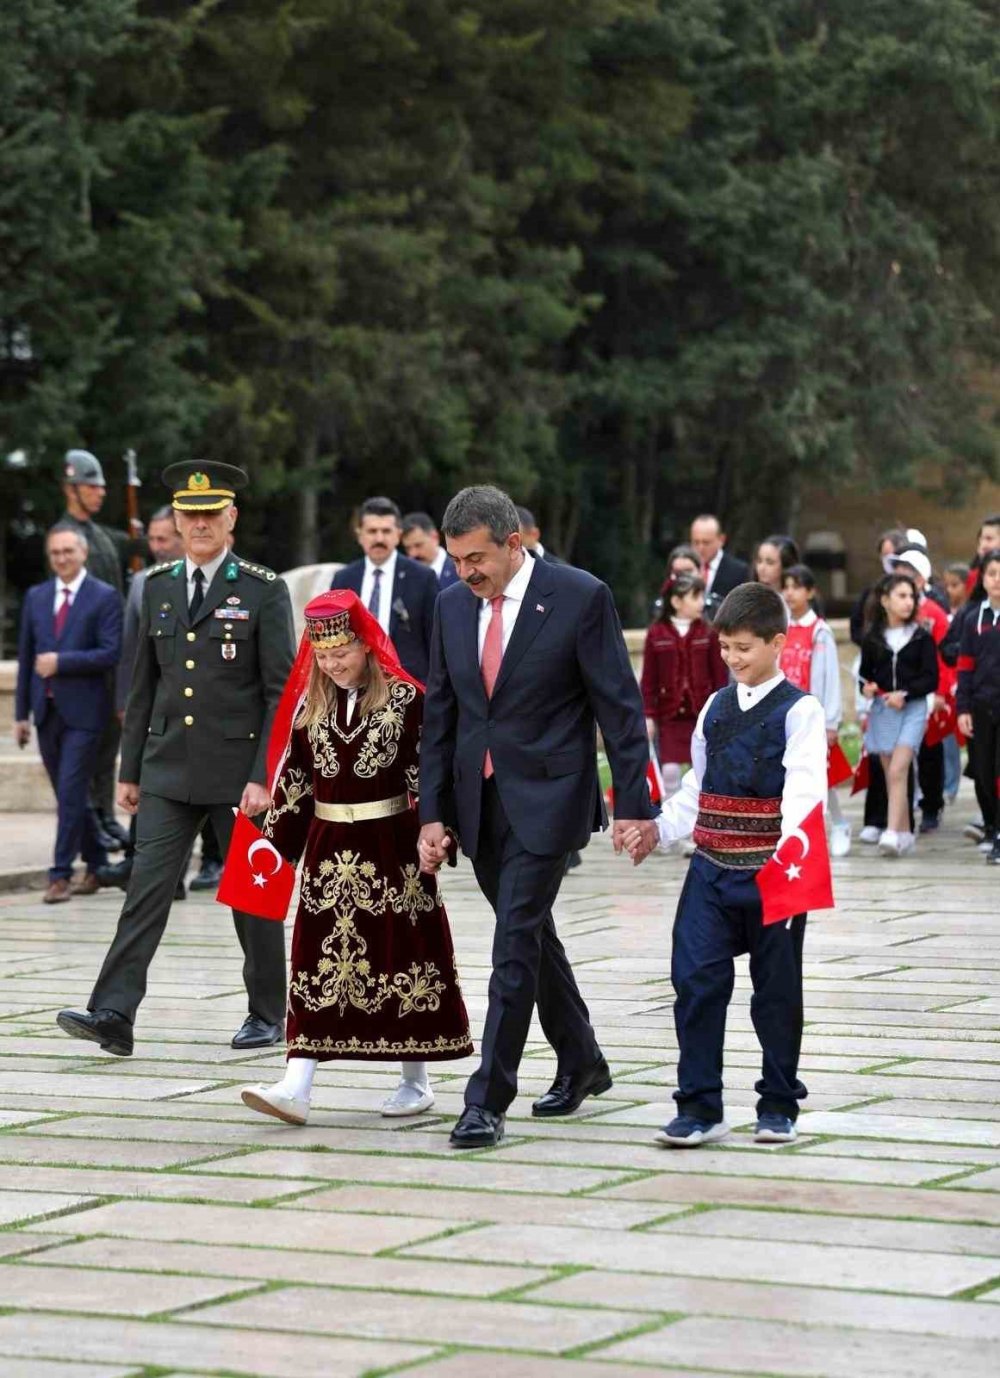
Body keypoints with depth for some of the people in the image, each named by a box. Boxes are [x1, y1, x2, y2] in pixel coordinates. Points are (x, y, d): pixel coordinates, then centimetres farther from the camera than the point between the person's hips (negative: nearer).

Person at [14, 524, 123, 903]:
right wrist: (21, 712, 10)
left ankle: (61, 874, -6)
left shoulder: (104, 597, -4)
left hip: (82, 711, -6)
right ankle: (97, 865, 23)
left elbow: (111, 653, -12)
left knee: (71, 791, -8)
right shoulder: (36, 597, 11)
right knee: (69, 794, 11)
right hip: (47, 711, 6)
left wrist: (61, 662, -17)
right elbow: (26, 656, 13)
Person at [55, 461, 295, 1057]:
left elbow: (281, 692, -8)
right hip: (169, 771, 3)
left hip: (239, 770, -3)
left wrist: (264, 777, -15)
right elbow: (145, 686, 13)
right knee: (148, 889, -5)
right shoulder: (158, 586, 9)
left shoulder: (263, 590, -6)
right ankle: (113, 1015, -11)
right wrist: (131, 770, 11)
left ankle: (268, 1013, 21)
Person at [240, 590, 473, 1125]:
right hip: (328, 850, 4)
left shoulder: (404, 699, -7)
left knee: (401, 954, 4)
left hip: (391, 846, -4)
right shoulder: (309, 705, 7)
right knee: (319, 960, 0)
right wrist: (277, 842, 7)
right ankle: (296, 1087, -5)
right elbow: (293, 780, 11)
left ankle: (416, 1081, 17)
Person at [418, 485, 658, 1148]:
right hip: (479, 805, 6)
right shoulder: (453, 604, 6)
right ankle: (581, 1063, 34)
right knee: (531, 936, 16)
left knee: (516, 944, -10)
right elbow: (439, 714, 10)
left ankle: (489, 1099, -8)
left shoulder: (580, 597, -10)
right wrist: (432, 813, 5)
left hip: (546, 800, -6)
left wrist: (634, 802, -10)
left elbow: (620, 706, -8)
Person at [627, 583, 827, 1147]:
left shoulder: (799, 710, -5)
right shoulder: (715, 709, 12)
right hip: (711, 869, 5)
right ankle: (700, 1108, 1)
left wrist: (789, 850, -33)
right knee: (696, 982, -4)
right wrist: (658, 829, 8)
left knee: (777, 990, 6)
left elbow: (804, 790, -18)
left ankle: (779, 1106, 19)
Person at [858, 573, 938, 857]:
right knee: (891, 775, 6)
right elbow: (865, 673, 13)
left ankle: (892, 833, -21)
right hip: (882, 710, 3)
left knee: (897, 771, -16)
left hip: (912, 709, -3)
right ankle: (904, 834, 17)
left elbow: (931, 678, -1)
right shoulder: (872, 638, 6)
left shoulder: (921, 637, 1)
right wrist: (867, 688, -9)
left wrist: (905, 694, -14)